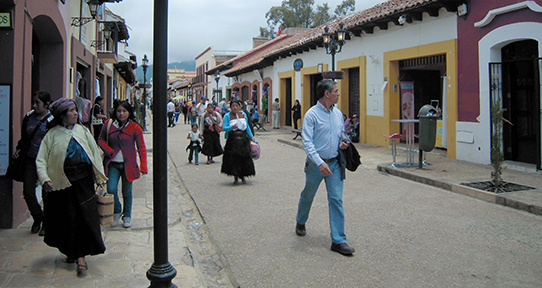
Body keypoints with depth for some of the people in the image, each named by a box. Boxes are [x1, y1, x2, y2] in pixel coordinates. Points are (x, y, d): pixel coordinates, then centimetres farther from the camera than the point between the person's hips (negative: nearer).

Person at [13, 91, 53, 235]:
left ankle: (46, 223, 20)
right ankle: (37, 218, 27)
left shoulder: (52, 120, -12)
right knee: (28, 191, 3)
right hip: (31, 159, 5)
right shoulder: (29, 117, 5)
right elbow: (24, 137, 18)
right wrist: (19, 149, 3)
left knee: (46, 193, 3)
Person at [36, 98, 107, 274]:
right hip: (63, 183, -1)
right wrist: (44, 179, -17)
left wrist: (99, 176, 10)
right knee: (67, 218, 6)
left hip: (84, 180, 1)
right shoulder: (52, 134, 0)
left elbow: (95, 152, 13)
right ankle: (71, 251, 28)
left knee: (85, 217, -3)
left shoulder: (82, 130, 8)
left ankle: (80, 256, 5)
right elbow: (41, 160, -1)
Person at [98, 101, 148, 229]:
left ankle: (127, 216, 29)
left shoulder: (135, 127, -5)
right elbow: (101, 139, 12)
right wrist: (109, 151, -7)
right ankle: (117, 211, 19)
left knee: (127, 192, 8)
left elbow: (141, 147, -4)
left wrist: (143, 167, -11)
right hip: (113, 164, 1)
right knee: (111, 189, -10)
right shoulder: (109, 124, 0)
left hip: (128, 164, -1)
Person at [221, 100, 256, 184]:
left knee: (245, 157, -3)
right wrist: (232, 127, -24)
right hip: (232, 139, -3)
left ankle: (243, 176, 11)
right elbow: (224, 128, -5)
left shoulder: (243, 114, 14)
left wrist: (251, 136, 20)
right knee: (233, 158, -8)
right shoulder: (227, 116, 2)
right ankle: (235, 177, 5)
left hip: (244, 138, 3)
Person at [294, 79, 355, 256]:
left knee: (336, 200, -2)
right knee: (307, 196, 15)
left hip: (334, 163, 4)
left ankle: (338, 240, 3)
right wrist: (319, 163, -26)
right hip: (316, 163, -4)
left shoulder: (338, 114, 8)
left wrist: (342, 143, -3)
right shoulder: (312, 114, -11)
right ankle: (300, 222, 44)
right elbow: (307, 142, -17)